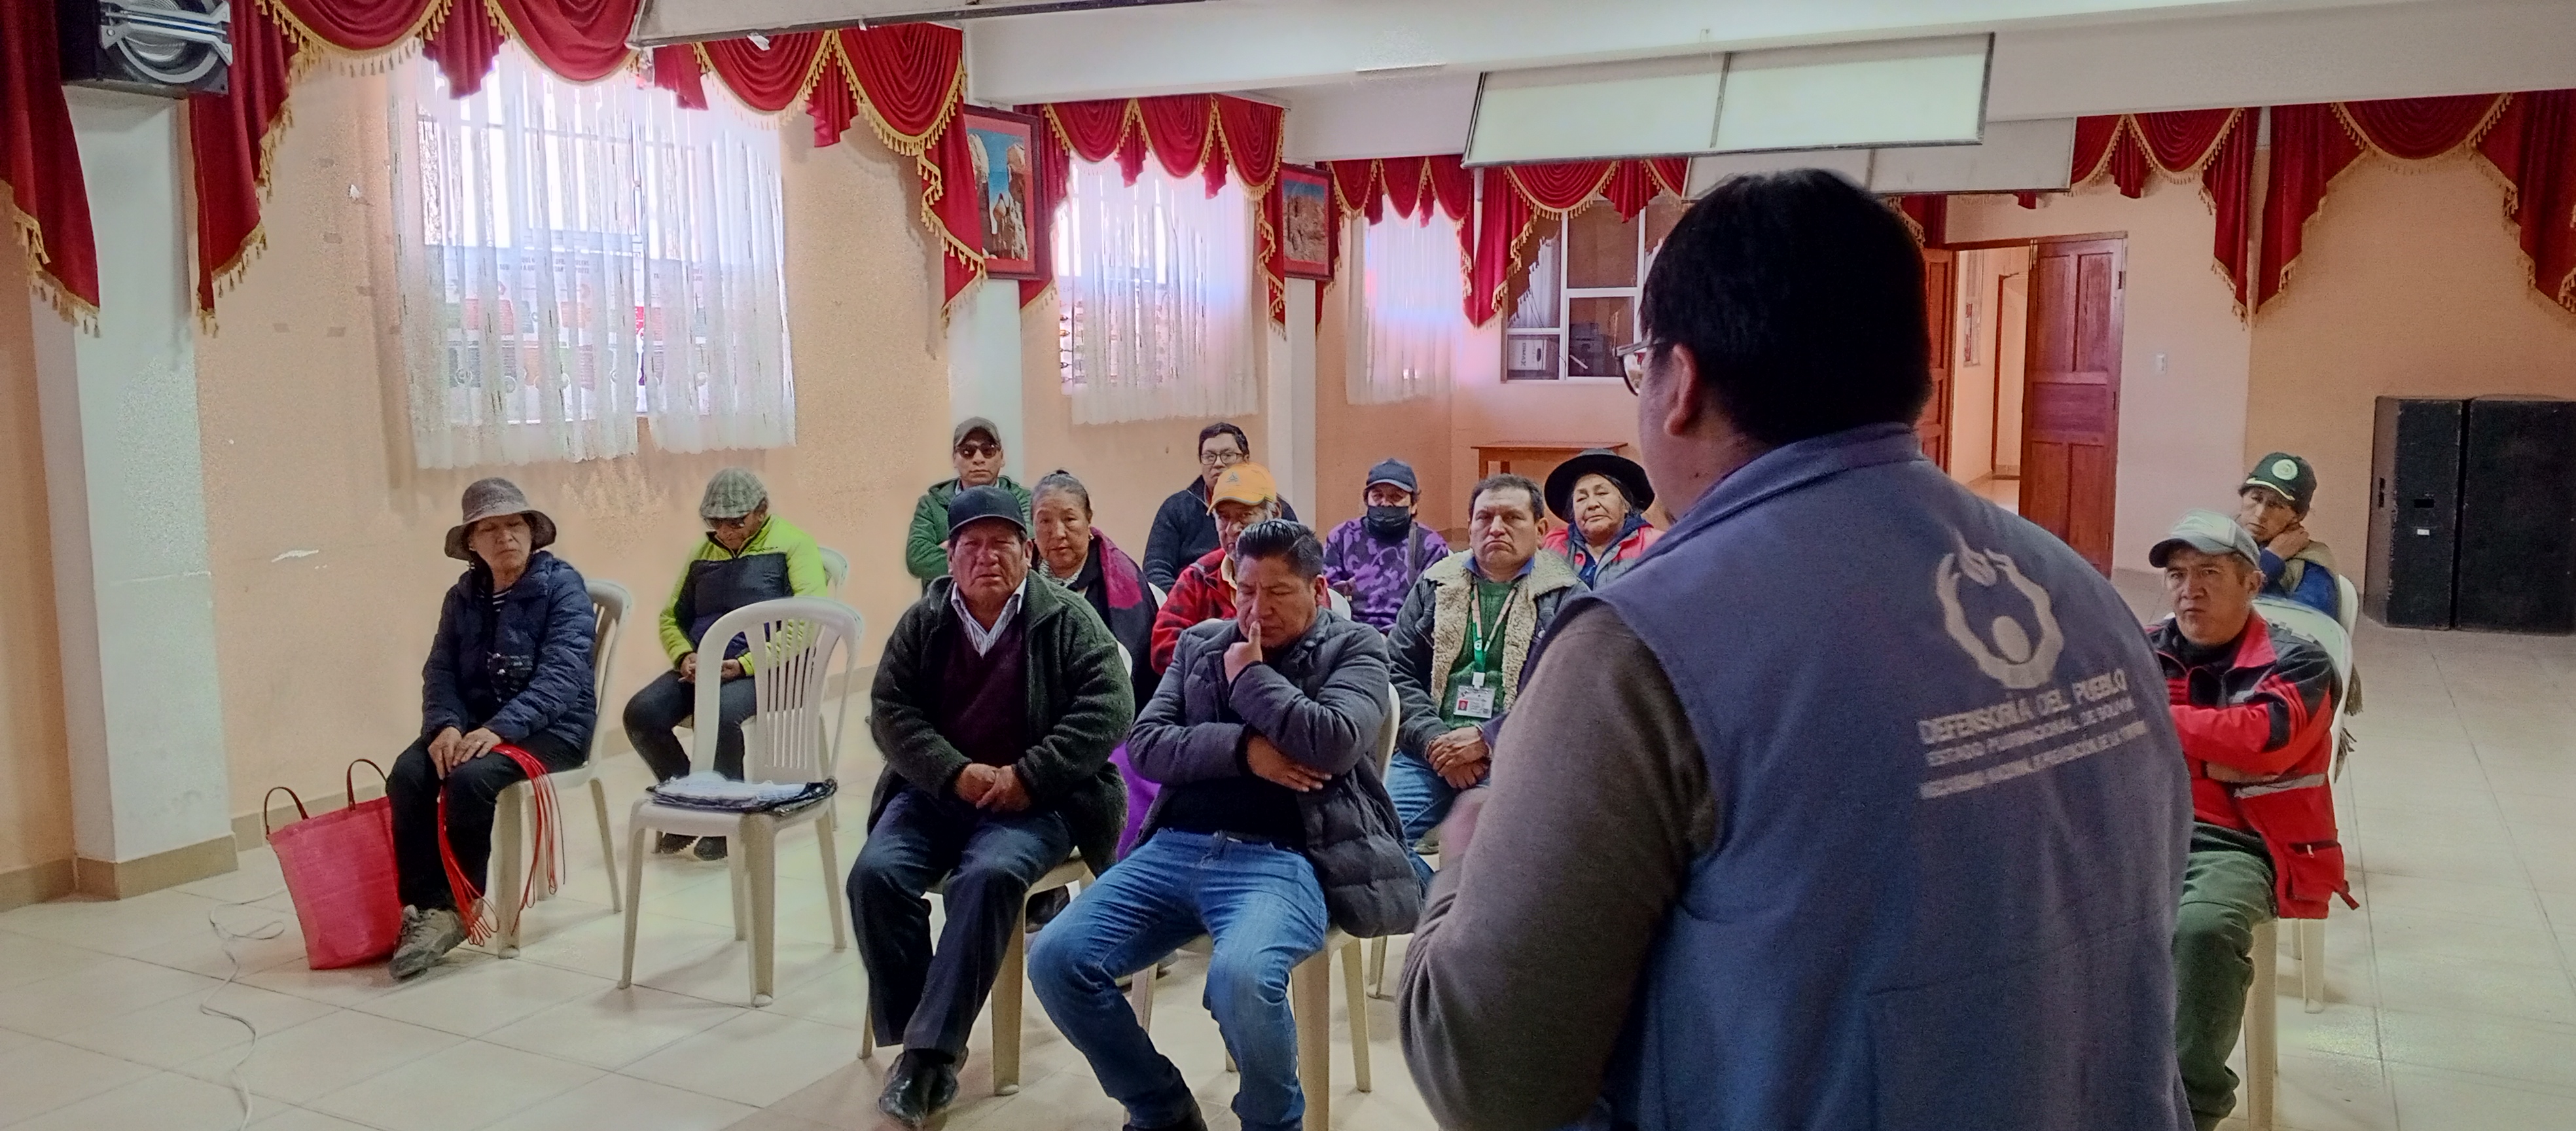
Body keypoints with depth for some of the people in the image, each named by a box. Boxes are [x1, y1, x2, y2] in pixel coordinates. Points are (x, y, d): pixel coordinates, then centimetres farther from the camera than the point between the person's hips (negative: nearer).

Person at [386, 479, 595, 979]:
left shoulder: (562, 584, -7)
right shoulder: (463, 596, 11)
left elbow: (562, 674, -17)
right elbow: (440, 671, 5)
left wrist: (500, 728, -29)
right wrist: (445, 725, -17)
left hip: (552, 727, -5)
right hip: (476, 723, 5)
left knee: (470, 779, -32)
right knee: (407, 775, -23)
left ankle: (456, 907, -16)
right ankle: (424, 907, -19)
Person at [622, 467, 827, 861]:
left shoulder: (792, 543, 0)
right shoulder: (703, 553, 20)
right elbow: (671, 617, 27)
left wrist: (745, 664, -19)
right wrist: (685, 656, 3)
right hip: (702, 666, 6)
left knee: (717, 712, -36)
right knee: (641, 713, -20)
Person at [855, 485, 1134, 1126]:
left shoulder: (1067, 619, -1)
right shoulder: (922, 621, 9)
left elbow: (1109, 708, -10)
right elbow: (890, 710, 2)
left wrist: (1026, 776, -18)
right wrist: (956, 773, -14)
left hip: (1036, 801, -4)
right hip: (937, 790, 4)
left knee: (989, 876, -33)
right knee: (875, 874, -23)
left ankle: (931, 1050, -28)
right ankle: (911, 1043, -12)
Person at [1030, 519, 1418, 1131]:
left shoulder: (1354, 648, 7)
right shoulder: (1200, 644, 18)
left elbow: (1332, 744, -11)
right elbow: (1146, 743, 7)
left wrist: (1251, 676, -1)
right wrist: (1242, 749, -7)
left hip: (1282, 858, -5)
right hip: (1175, 848, 5)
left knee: (1240, 975, -35)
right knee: (1056, 959, -13)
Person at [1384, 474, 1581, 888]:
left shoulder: (1566, 597, 9)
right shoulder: (1434, 586, 20)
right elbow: (1397, 672, 11)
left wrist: (1486, 739, -14)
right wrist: (1435, 741, -7)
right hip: (1430, 754, 3)